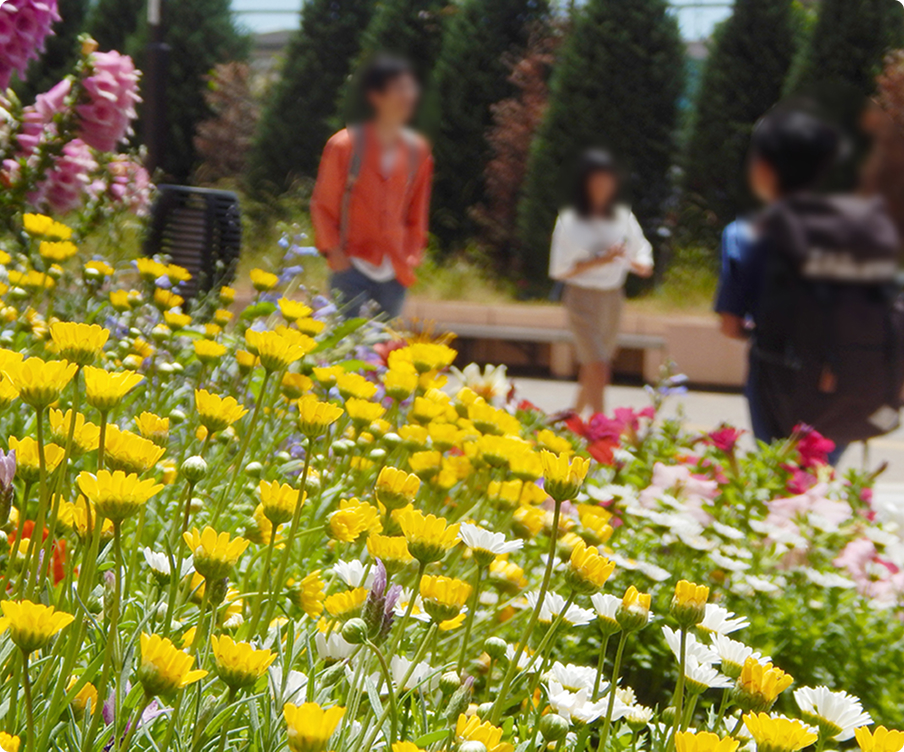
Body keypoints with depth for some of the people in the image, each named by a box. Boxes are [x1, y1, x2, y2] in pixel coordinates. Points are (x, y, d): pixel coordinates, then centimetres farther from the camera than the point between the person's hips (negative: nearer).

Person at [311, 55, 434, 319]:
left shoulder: (418, 151, 7)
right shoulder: (345, 145, -3)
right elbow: (322, 206, 3)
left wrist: (411, 258, 7)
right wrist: (334, 251, -6)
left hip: (394, 276, 4)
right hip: (353, 269, -4)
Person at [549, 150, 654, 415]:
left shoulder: (623, 218, 5)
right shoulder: (570, 221, -5)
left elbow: (644, 263, 9)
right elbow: (560, 270, -8)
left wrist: (638, 264, -15)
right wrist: (598, 261, -19)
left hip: (613, 298, 4)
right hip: (582, 296, -4)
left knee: (594, 368, 13)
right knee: (597, 366, -13)